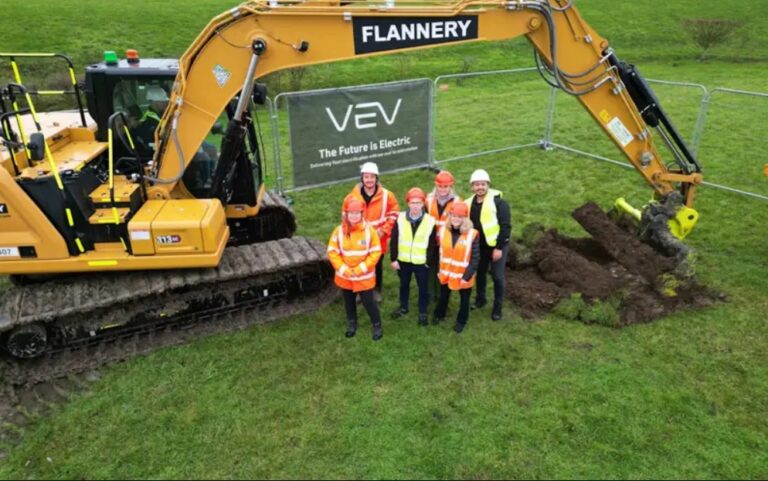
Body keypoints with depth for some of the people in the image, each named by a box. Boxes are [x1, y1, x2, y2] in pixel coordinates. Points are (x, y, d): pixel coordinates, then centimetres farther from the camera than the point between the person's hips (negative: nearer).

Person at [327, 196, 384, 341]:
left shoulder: (370, 231, -14)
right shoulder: (339, 231, -10)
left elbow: (375, 253, -13)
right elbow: (332, 252, -7)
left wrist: (360, 269, -17)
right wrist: (344, 269, -15)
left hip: (364, 277, -2)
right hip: (344, 277, 3)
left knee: (368, 302, 4)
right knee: (349, 301, 20)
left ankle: (377, 326, 27)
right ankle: (352, 324, 43)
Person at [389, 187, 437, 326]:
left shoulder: (430, 221, -11)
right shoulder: (400, 218, -8)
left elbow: (432, 244, -3)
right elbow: (393, 240, -4)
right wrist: (393, 258, -4)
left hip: (421, 262, -1)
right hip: (403, 260, 2)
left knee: (423, 287, 10)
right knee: (404, 285, 21)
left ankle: (423, 312, 28)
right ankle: (403, 307, 42)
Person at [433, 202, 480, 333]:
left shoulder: (472, 234, -20)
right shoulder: (444, 230, -7)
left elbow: (475, 258, -15)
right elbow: (441, 252, 4)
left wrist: (467, 276, -17)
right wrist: (439, 269, 5)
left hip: (463, 275, -3)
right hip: (446, 273, 3)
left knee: (464, 299, 18)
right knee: (443, 296, 24)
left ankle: (461, 321, 42)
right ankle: (439, 315, 50)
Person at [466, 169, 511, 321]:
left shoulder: (498, 202, -19)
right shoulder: (469, 203, 0)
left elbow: (505, 226, -19)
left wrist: (499, 247, -20)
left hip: (497, 246, -5)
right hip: (480, 246, 5)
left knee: (497, 276, 2)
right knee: (480, 273, 19)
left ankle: (498, 307, 18)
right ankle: (480, 299, 39)